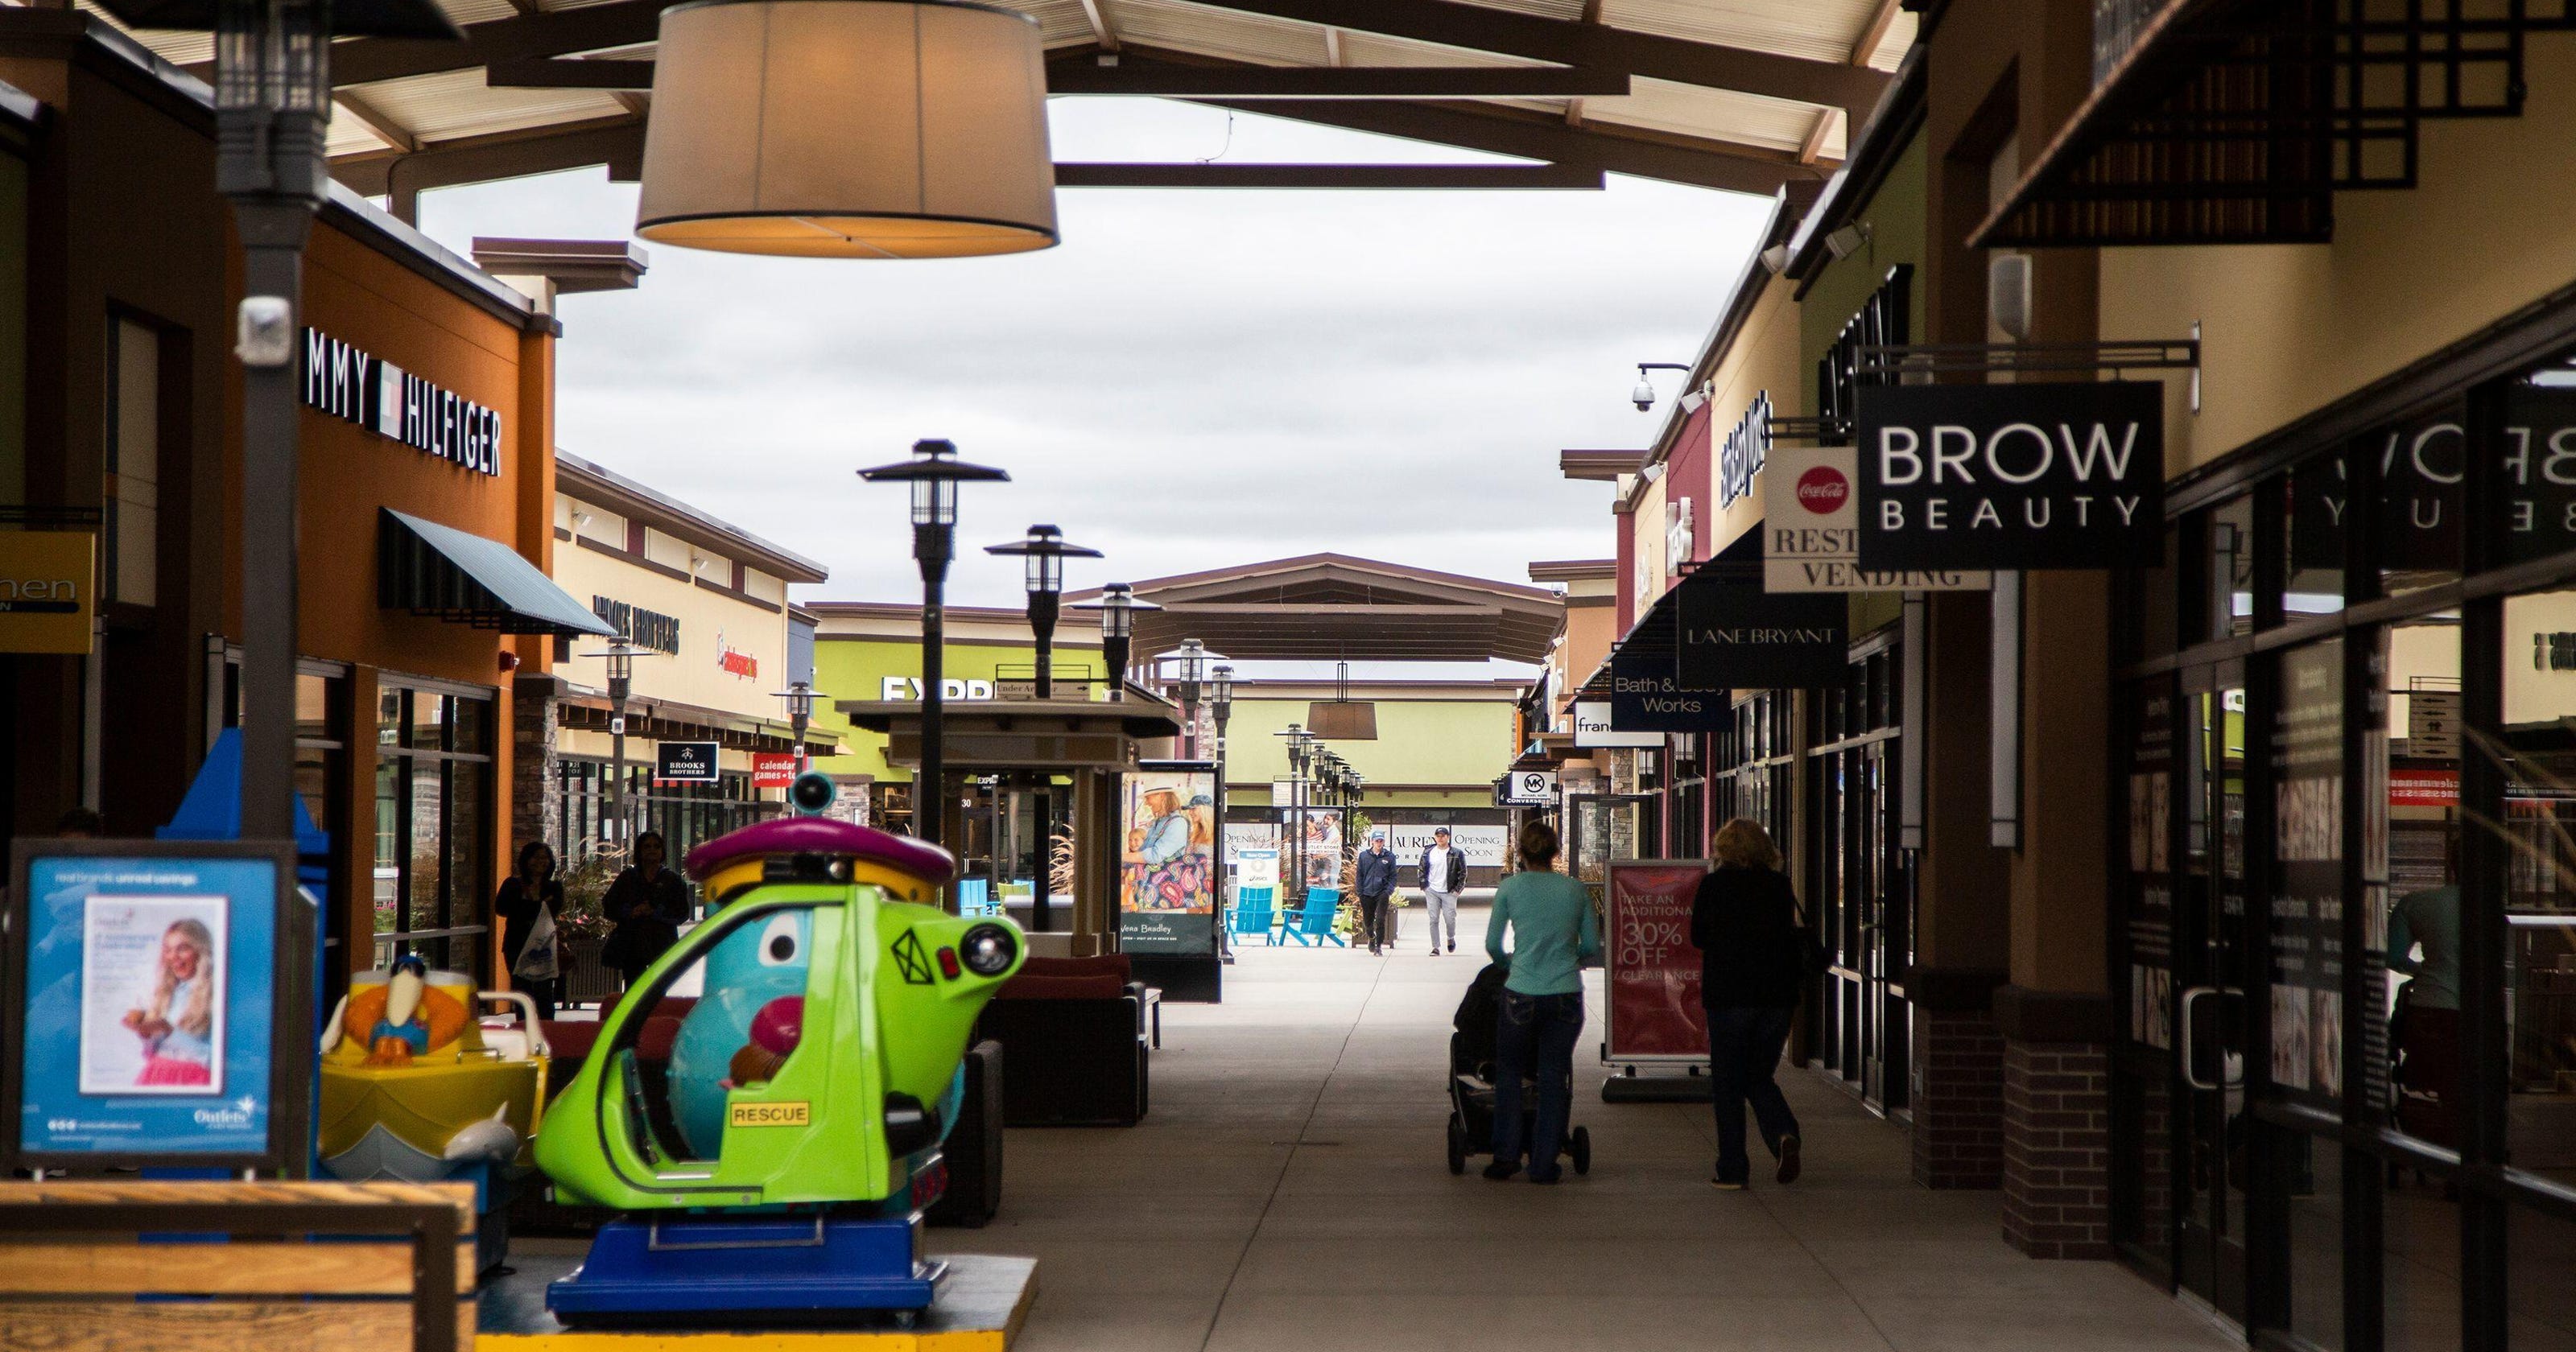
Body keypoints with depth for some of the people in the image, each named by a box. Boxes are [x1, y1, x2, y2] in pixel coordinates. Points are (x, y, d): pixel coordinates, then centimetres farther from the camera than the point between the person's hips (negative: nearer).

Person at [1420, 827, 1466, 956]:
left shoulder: (1457, 853, 0)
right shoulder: (1428, 852, 6)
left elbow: (1463, 873, 3)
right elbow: (1422, 870, 14)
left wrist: (1457, 889, -4)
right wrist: (1424, 886, 5)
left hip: (1449, 892, -1)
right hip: (1432, 891, 2)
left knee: (1450, 919, -2)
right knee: (1433, 920, -2)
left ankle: (1451, 938, 28)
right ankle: (1435, 947, 3)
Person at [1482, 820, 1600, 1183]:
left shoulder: (1511, 887, -1)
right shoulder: (1576, 890, 4)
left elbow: (1492, 945, 4)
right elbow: (1591, 948, 8)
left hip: (1522, 994, -1)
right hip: (1566, 995, 2)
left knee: (1509, 1072, 15)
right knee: (1554, 1076, 10)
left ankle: (1506, 1155, 10)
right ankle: (1544, 1163, 12)